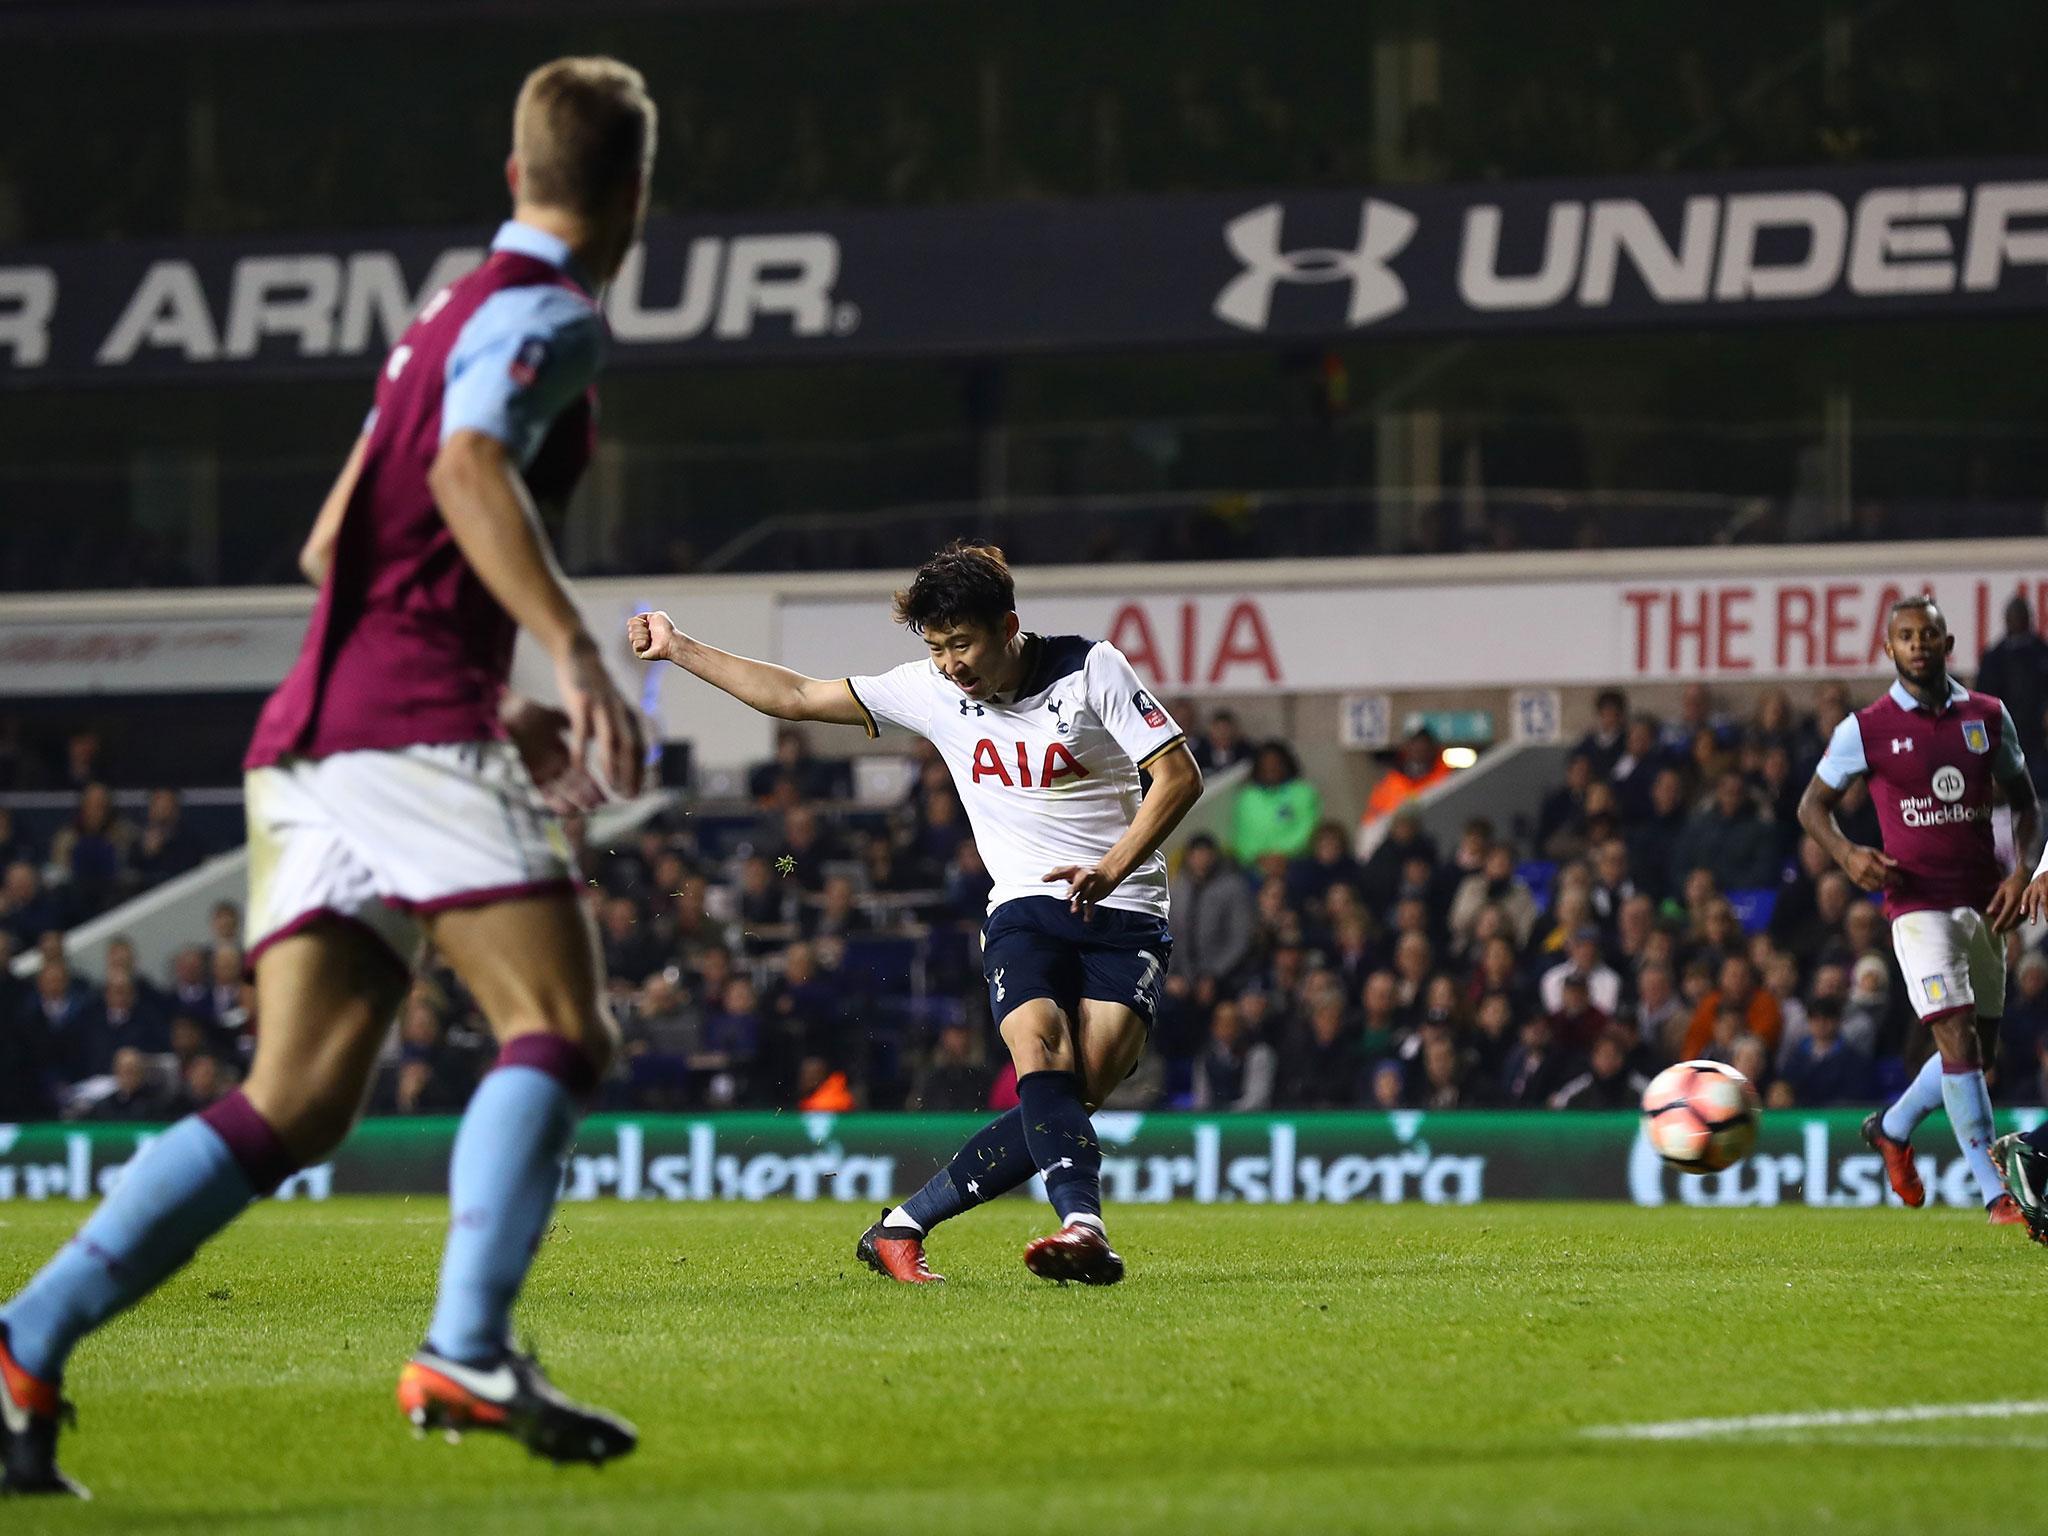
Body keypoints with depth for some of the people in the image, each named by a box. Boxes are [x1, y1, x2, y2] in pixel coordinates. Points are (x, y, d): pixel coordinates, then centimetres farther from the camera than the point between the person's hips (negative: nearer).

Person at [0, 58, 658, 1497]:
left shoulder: (447, 320, 26)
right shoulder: (547, 317, -2)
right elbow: (469, 472, -23)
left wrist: (489, 707, 34)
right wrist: (576, 651, -32)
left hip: (312, 735, 9)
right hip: (414, 725, -8)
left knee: (293, 1106, 1)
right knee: (562, 1027, -10)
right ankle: (466, 1352, -24)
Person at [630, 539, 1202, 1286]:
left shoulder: (1091, 670, -6)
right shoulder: (929, 691, 3)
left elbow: (1179, 775, -8)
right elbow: (796, 695, 11)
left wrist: (1110, 870, -19)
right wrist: (679, 650, 10)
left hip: (1124, 915, -2)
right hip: (1025, 909, 2)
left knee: (1074, 1094, -20)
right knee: (1044, 1063, -28)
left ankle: (902, 1227, -14)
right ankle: (1086, 1228, -43)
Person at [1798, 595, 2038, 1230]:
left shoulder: (1988, 717, 7)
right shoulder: (1865, 729, -3)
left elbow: (2023, 801, 16)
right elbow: (1813, 805, 6)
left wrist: (2020, 872, 0)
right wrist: (1847, 854, -13)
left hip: (1983, 903, 5)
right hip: (1918, 905, -5)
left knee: (1977, 1047, 11)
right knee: (1959, 1040, -16)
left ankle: (1892, 1128, 38)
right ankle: (1997, 1195, -15)